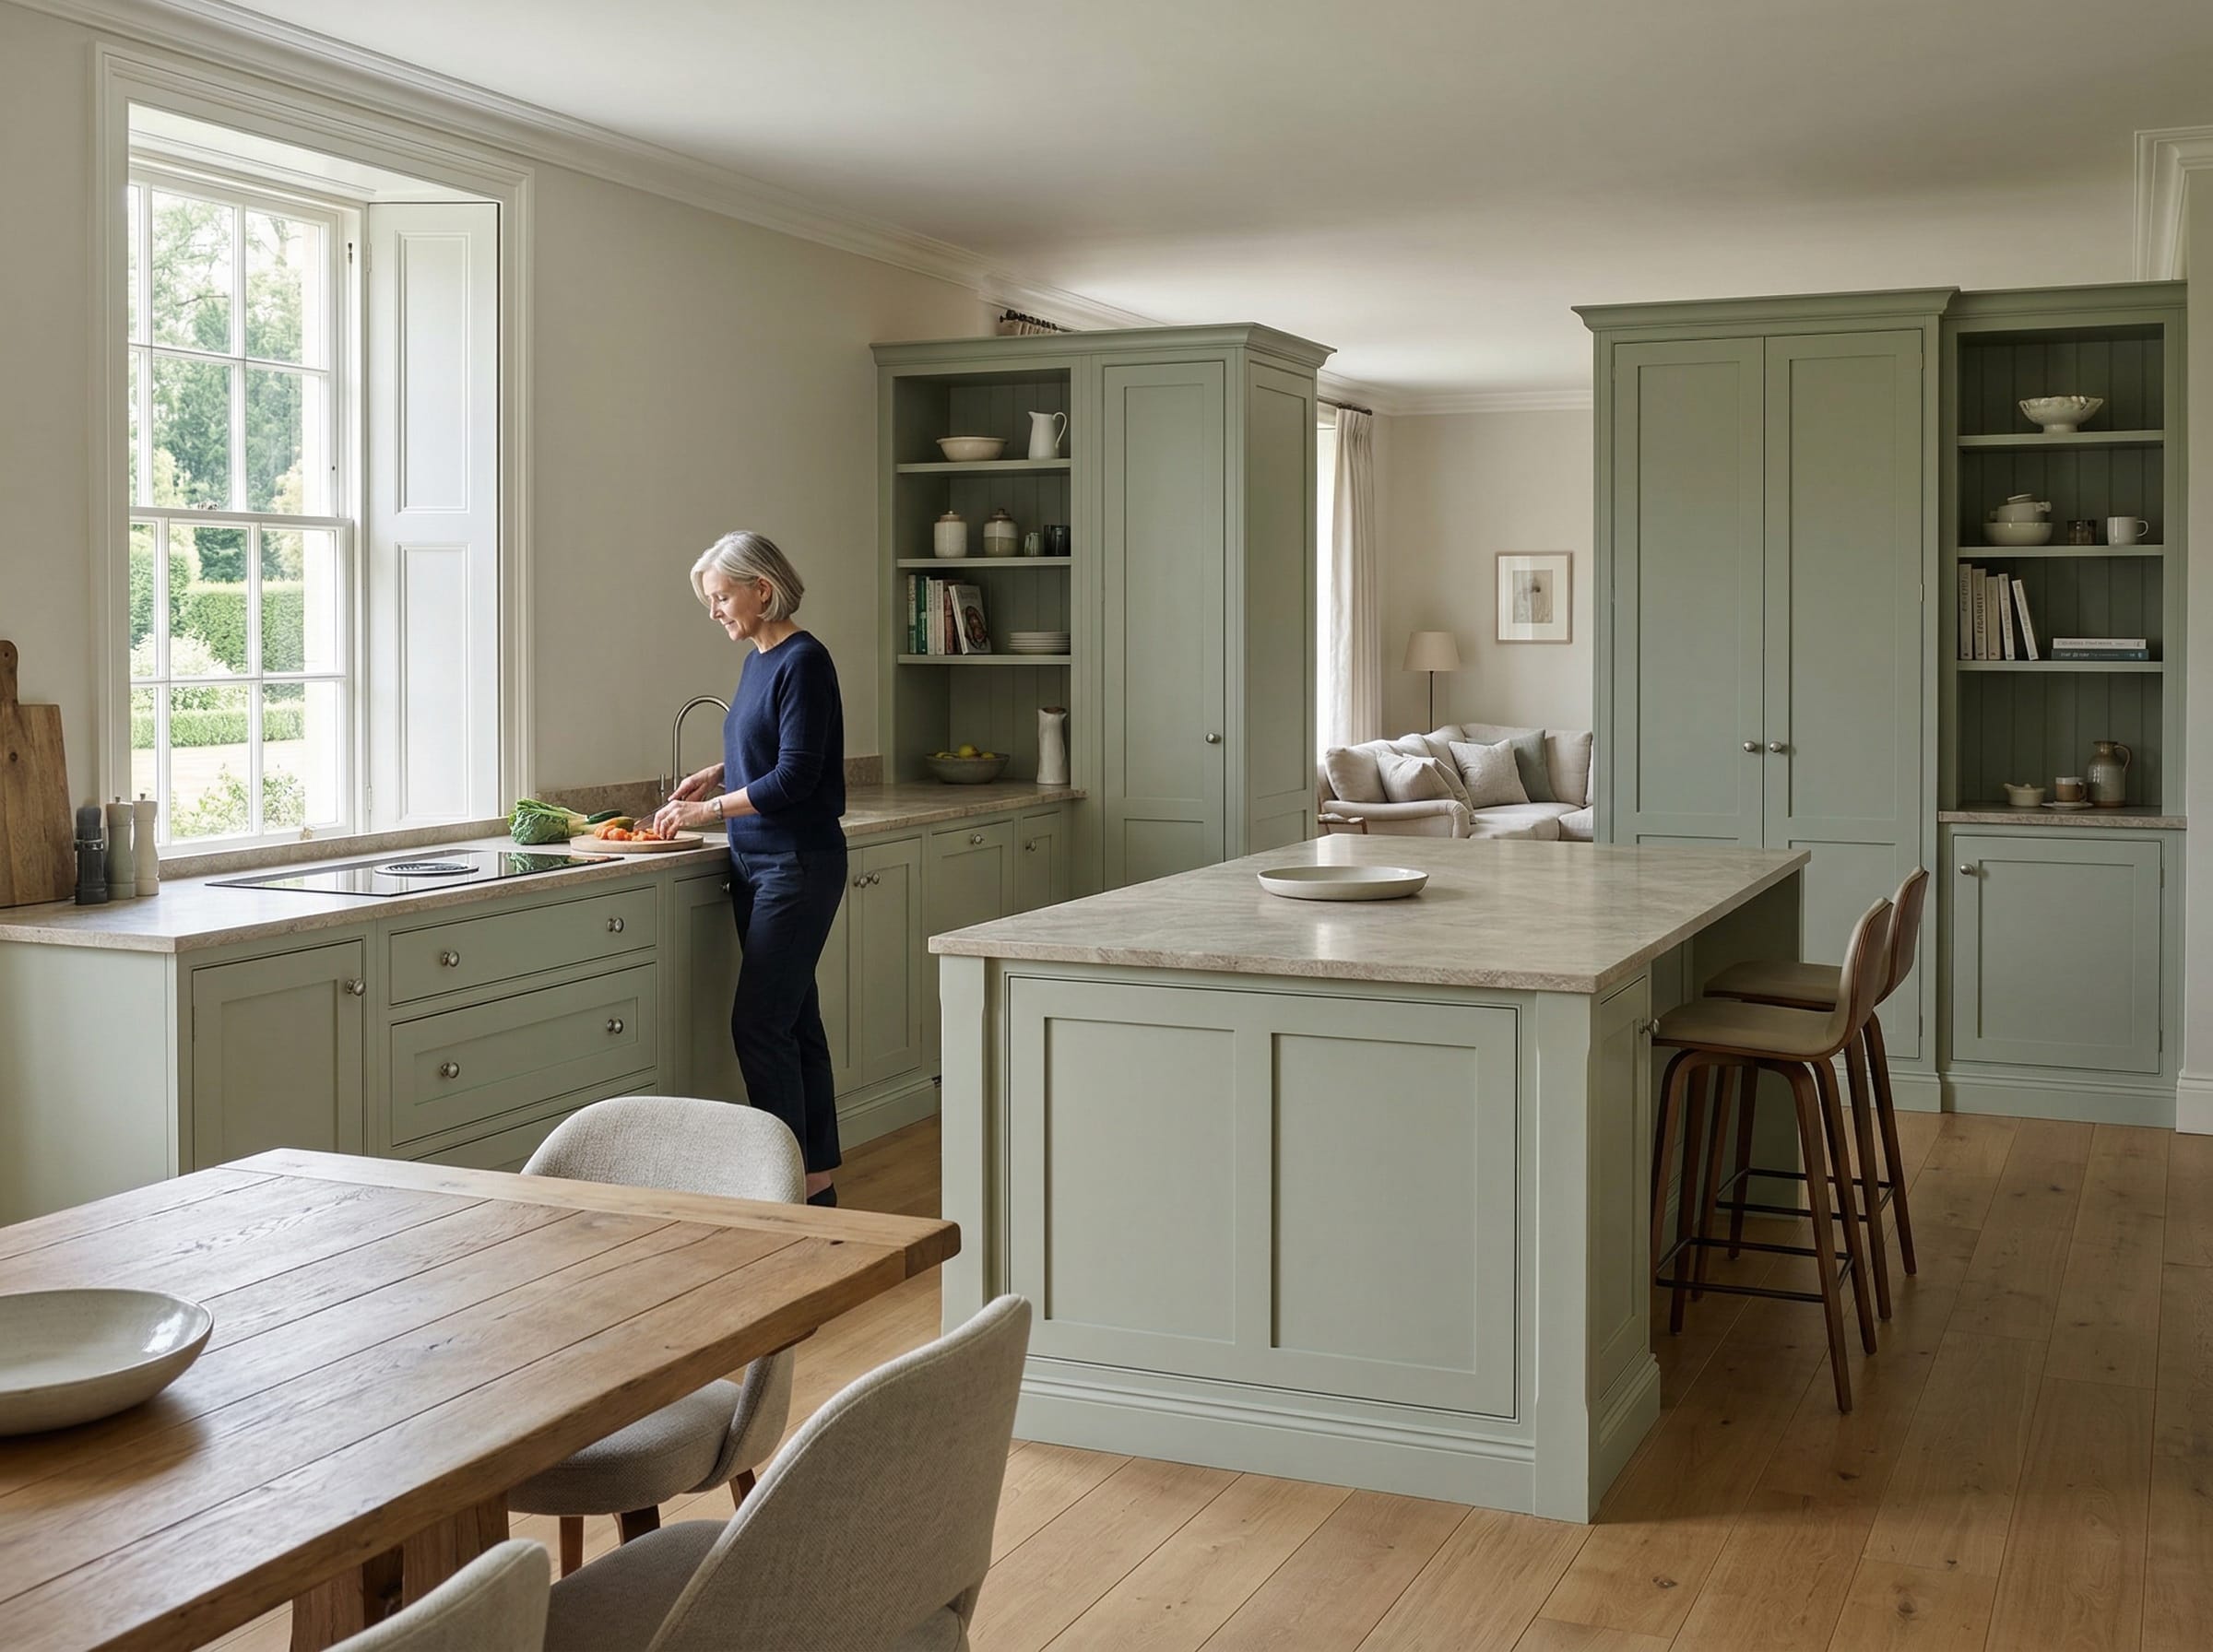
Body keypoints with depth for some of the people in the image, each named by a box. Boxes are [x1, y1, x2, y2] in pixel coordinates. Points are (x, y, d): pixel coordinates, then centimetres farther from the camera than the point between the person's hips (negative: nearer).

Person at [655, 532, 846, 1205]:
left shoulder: (803, 662, -14)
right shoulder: (759, 662, 12)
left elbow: (795, 776, -18)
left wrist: (707, 810, -12)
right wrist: (718, 774, 9)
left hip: (798, 866, -9)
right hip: (757, 865, 9)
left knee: (760, 1024, -10)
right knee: (793, 1023, 11)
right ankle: (818, 1179, 18)